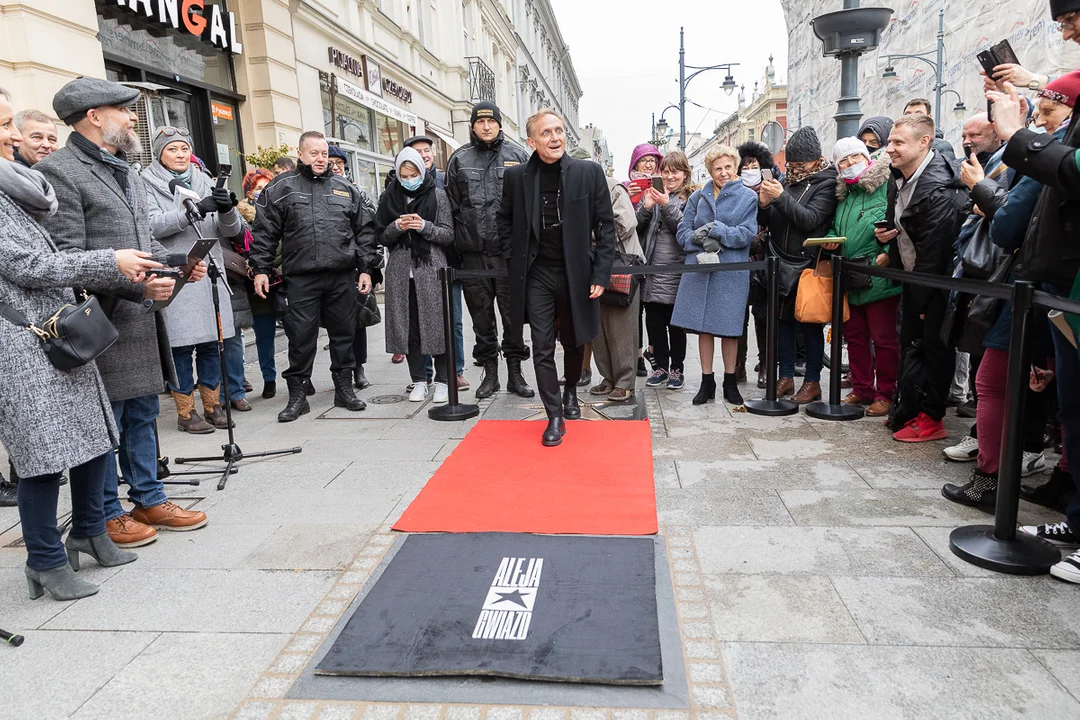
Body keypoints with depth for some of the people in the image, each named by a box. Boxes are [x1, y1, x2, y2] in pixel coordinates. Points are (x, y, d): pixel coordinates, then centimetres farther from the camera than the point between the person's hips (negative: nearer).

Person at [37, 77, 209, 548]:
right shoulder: (58, 172, -10)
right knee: (105, 424, 3)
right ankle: (107, 516, 17)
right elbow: (67, 259, -16)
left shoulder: (126, 172, 19)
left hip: (143, 316, 9)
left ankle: (150, 500, 28)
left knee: (143, 414, 15)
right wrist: (136, 285, -23)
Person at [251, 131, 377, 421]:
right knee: (301, 336, 0)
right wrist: (260, 269, 0)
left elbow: (364, 230, 12)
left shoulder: (346, 189, 13)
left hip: (342, 277, 2)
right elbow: (265, 233, 6)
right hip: (301, 278, -2)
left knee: (344, 333, 8)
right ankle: (297, 395, 12)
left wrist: (365, 268, 6)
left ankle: (344, 389, 21)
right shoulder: (280, 188, 7)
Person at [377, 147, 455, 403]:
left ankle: (442, 381, 9)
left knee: (436, 323, -1)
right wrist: (397, 226, -10)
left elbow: (448, 235, 0)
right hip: (401, 271, 3)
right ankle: (419, 381, 14)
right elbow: (382, 237, 10)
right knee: (408, 326, 4)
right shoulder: (390, 197, 9)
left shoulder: (437, 196, 3)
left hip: (431, 269, -2)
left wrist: (424, 226, -15)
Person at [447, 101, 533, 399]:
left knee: (513, 310, 2)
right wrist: (454, 247, 3)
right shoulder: (459, 159, 9)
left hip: (509, 249, -1)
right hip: (473, 251, 2)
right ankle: (490, 373, 19)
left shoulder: (517, 154, 6)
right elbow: (452, 206, 9)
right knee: (481, 313, 8)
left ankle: (515, 373, 13)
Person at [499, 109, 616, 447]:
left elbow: (606, 225, -3)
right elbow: (504, 220, 13)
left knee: (573, 341, 16)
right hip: (536, 275, 0)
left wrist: (601, 274, -8)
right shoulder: (517, 176, -1)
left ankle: (571, 392, 42)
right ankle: (554, 416, 10)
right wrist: (515, 258, 4)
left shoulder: (589, 172, -5)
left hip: (575, 273, 0)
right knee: (542, 349, -1)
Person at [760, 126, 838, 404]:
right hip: (782, 262, 5)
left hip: (809, 263, -5)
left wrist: (781, 198, -24)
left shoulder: (826, 183, -5)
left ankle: (812, 381, 11)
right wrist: (765, 205, -10)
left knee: (810, 323, 1)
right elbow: (772, 223, 10)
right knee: (783, 319, 8)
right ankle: (786, 377, 18)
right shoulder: (788, 180, 11)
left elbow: (810, 219, -18)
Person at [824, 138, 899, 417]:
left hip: (879, 280, -7)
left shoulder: (887, 187, -7)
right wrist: (831, 239, 6)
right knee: (854, 336, 13)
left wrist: (889, 253, -23)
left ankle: (885, 394, 12)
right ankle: (862, 389, 26)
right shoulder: (843, 194, 16)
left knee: (883, 338, 0)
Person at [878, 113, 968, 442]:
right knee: (909, 342, 12)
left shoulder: (938, 190, -25)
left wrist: (920, 301, -17)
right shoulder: (898, 179, 3)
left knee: (935, 344, -1)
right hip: (913, 278, 9)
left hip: (936, 282, -8)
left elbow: (933, 252, -23)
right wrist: (887, 233, -3)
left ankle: (931, 418, 8)